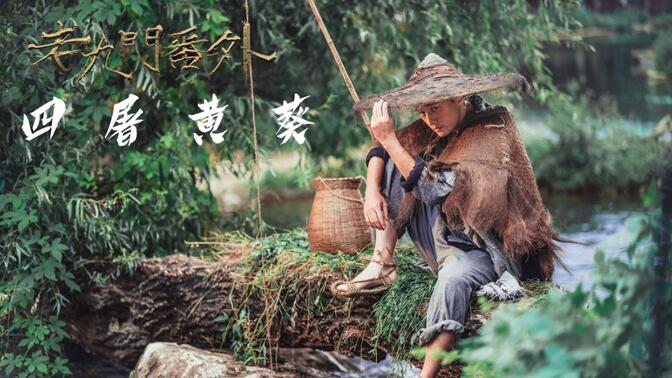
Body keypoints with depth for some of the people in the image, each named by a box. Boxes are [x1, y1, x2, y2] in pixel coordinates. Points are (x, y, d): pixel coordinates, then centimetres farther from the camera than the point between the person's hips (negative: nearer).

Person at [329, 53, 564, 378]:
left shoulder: (491, 137, -17)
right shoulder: (434, 129, 4)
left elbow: (434, 189, -24)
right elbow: (379, 152, 7)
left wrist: (390, 139, -23)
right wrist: (372, 191, -12)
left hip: (477, 248, -7)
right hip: (439, 239, 7)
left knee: (453, 278, -41)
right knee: (393, 163, -5)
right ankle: (382, 265, -12)